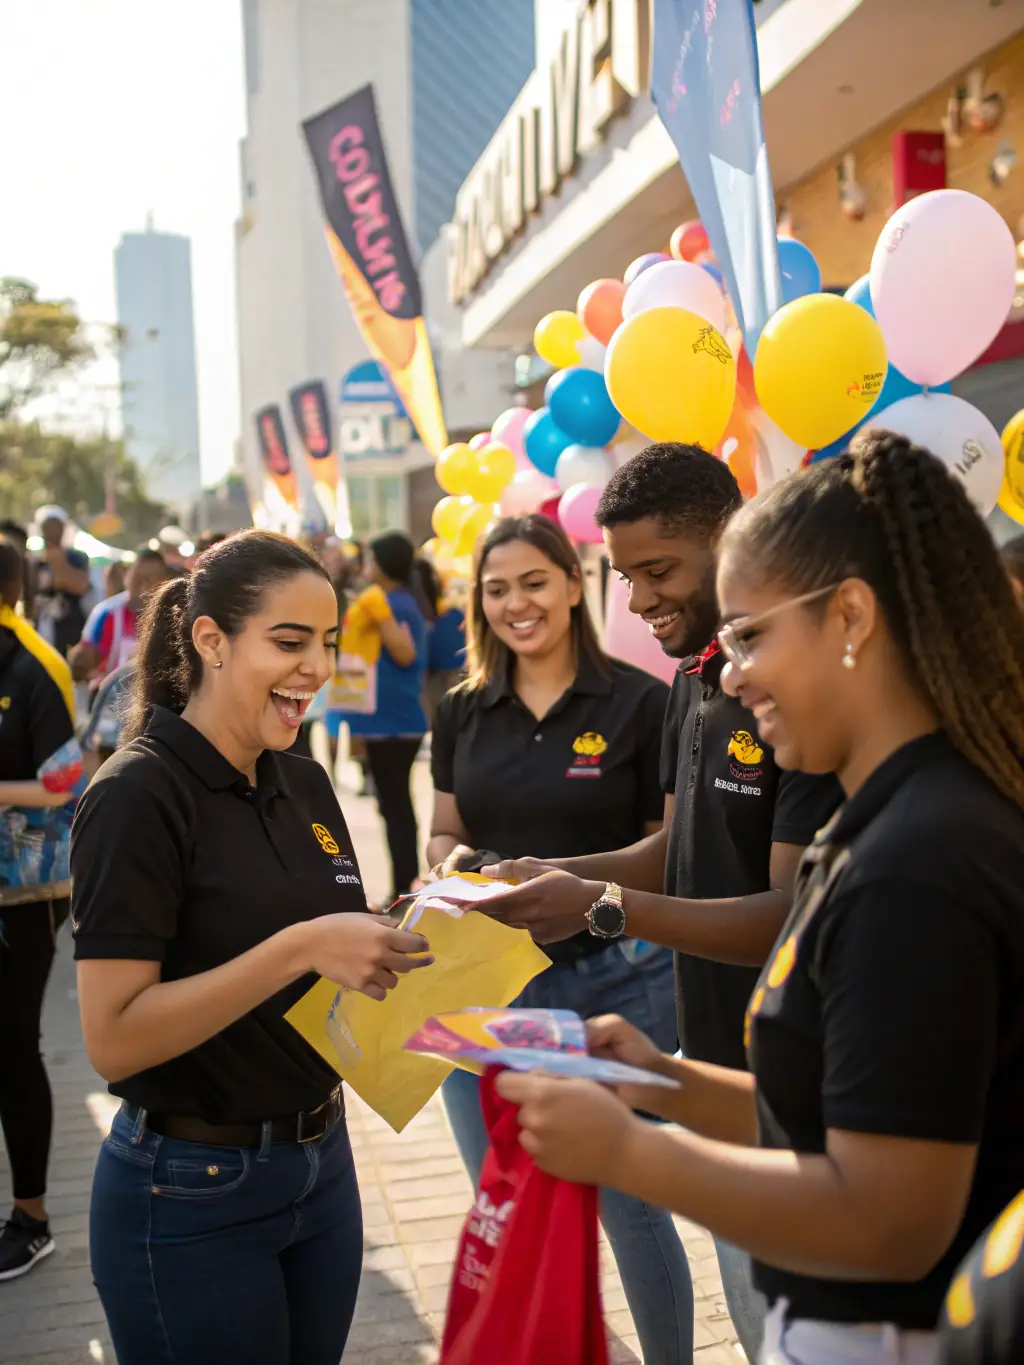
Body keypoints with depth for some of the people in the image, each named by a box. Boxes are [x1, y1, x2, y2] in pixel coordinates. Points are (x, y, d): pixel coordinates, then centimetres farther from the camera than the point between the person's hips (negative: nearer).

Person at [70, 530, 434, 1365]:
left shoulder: (304, 783, 4)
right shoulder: (139, 795, -17)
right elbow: (114, 1039, -22)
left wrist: (398, 935, -7)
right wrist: (300, 948, -29)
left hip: (321, 1164, 7)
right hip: (192, 1196, -7)